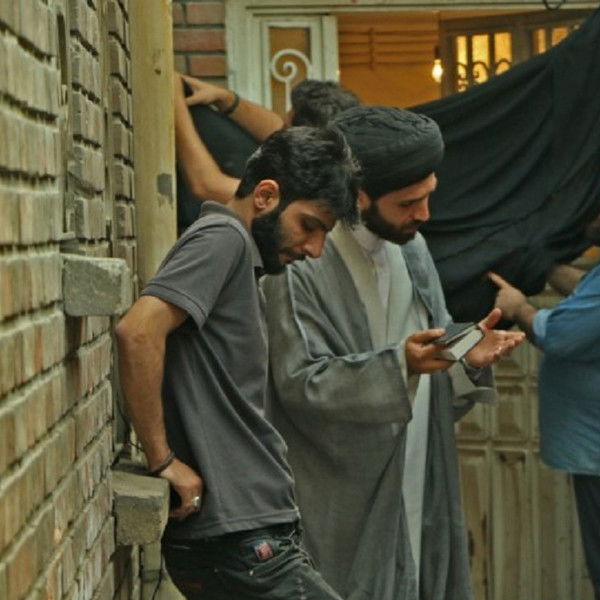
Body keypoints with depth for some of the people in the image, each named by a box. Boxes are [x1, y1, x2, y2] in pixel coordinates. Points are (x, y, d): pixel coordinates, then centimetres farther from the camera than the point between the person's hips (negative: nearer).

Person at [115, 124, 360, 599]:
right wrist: (163, 459, -20)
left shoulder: (235, 252, 19)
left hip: (245, 530, 10)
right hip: (238, 540, -10)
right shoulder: (223, 239, -10)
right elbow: (138, 331, -25)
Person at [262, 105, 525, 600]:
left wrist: (467, 360, -8)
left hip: (417, 482, 6)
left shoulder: (411, 248, 10)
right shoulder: (300, 263, -13)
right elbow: (301, 381, -17)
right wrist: (398, 364, -28)